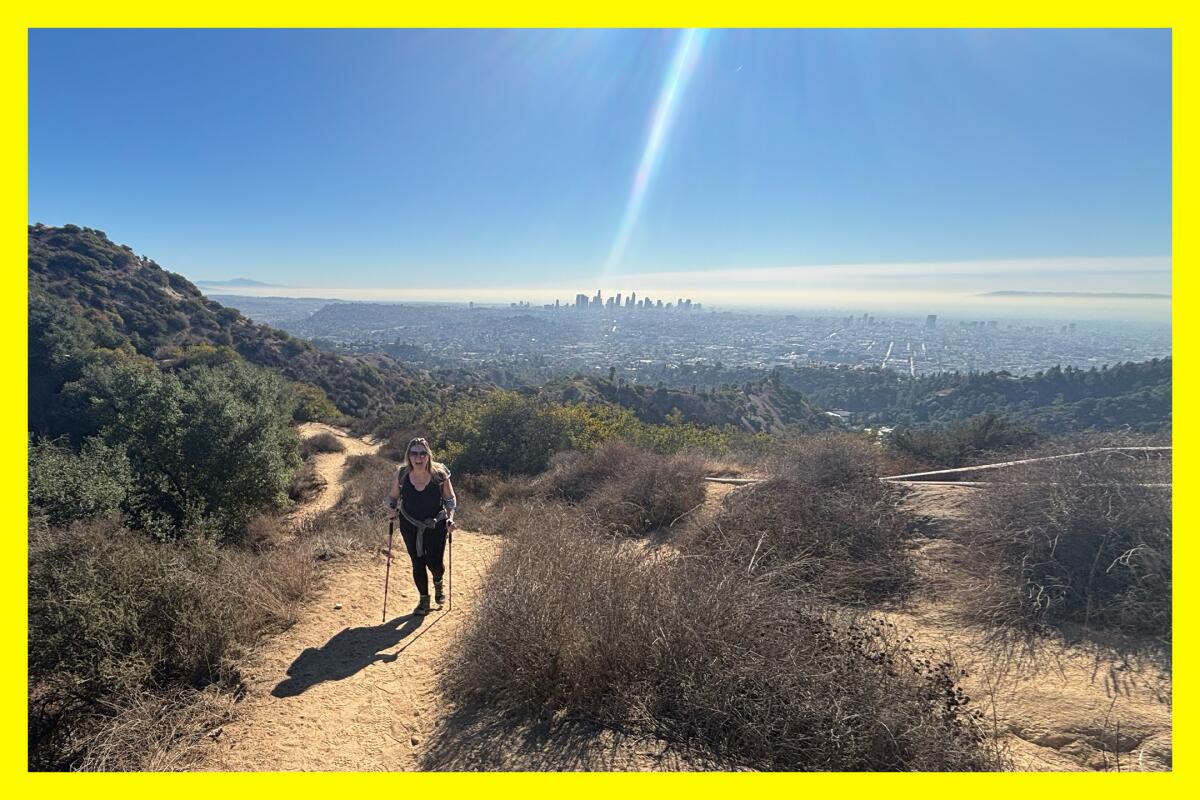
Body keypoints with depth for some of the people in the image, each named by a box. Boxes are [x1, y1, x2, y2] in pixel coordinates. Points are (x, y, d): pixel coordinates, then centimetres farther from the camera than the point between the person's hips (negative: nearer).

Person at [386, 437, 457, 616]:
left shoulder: (439, 474, -15)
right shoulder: (401, 475, -12)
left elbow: (450, 498, -2)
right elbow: (393, 497, 4)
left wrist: (450, 517, -16)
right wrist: (392, 509, -16)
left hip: (436, 526, -1)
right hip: (410, 527, 2)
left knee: (435, 564, -1)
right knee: (418, 563, 10)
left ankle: (438, 583, 38)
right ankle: (424, 599, 33)